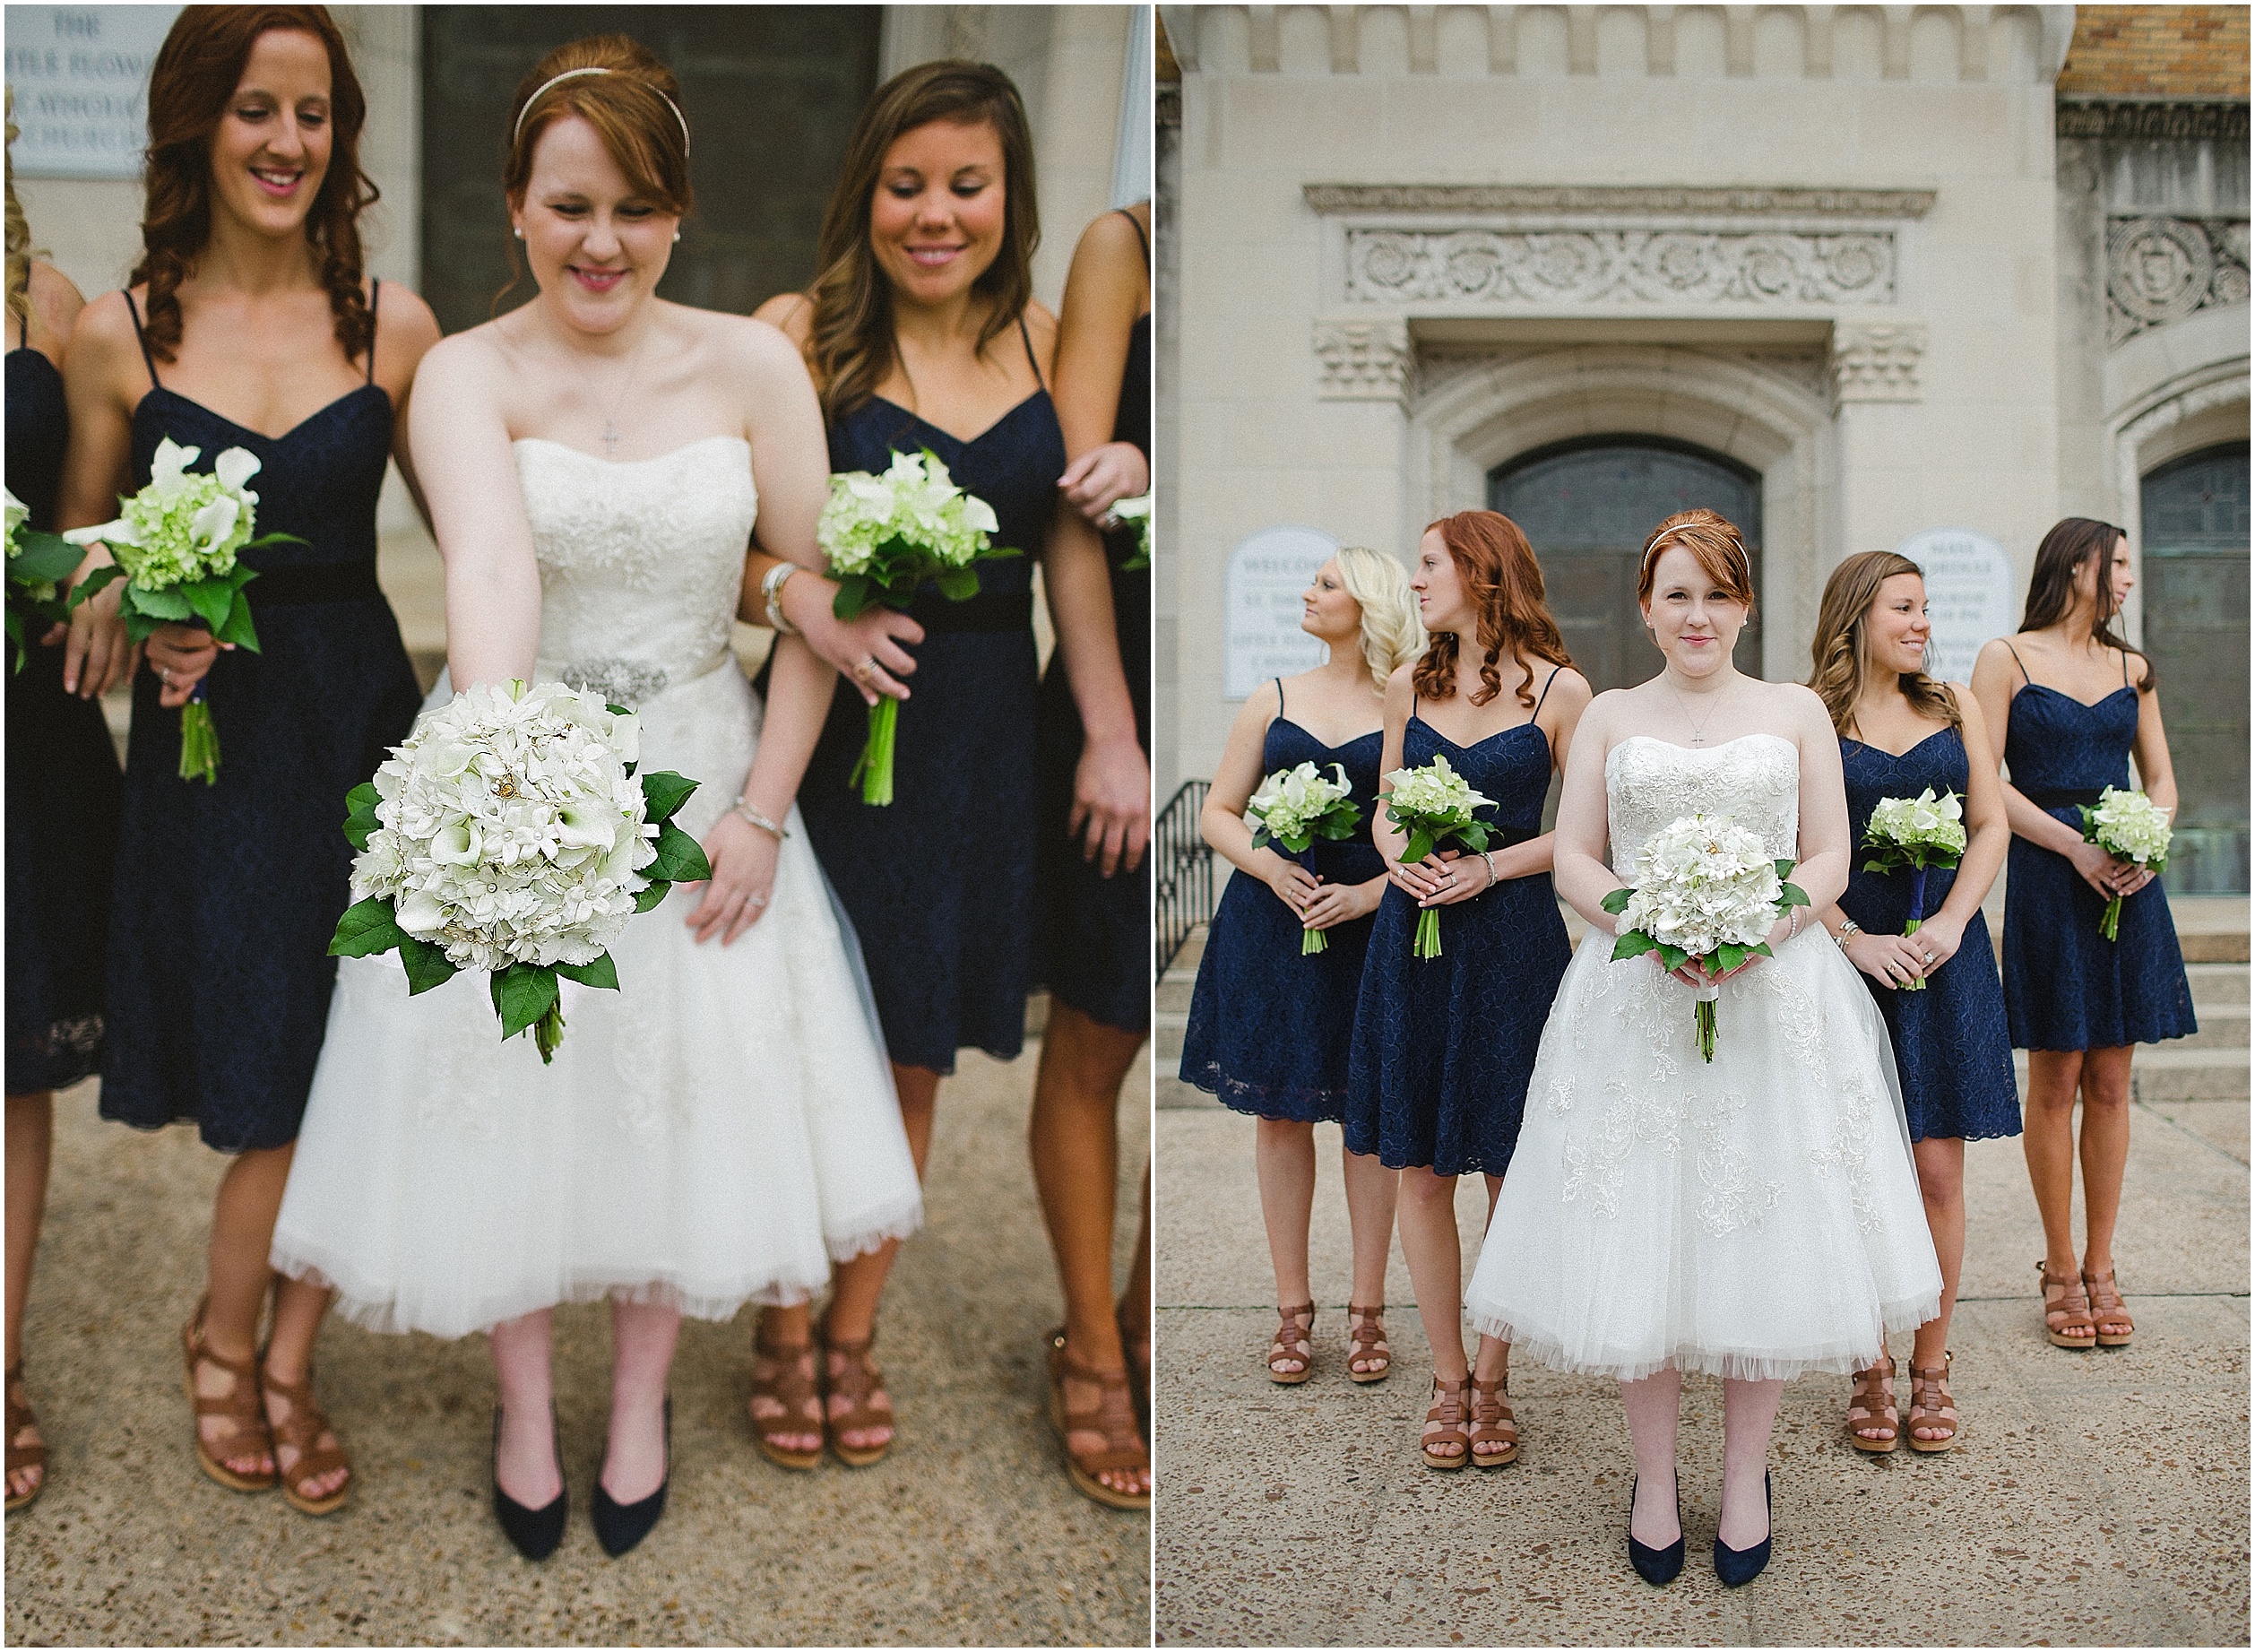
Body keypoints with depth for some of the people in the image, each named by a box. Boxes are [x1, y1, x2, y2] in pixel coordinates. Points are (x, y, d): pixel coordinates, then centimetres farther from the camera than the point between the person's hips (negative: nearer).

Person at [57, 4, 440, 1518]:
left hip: (360, 715, 1)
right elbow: (81, 562, 8)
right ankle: (231, 1342, 29)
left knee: (344, 1070, 5)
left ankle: (280, 1363, 27)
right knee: (288, 1084, 2)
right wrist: (148, 637, -11)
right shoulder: (120, 334, 0)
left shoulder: (392, 322, 1)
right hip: (206, 732, -1)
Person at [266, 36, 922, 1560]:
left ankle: (642, 1402, 35)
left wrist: (763, 808, -11)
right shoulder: (469, 374, -11)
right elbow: (490, 563, -30)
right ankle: (525, 1406, 34)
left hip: (699, 780, 1)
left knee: (686, 1094, 10)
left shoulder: (754, 366, -6)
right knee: (502, 1093, 9)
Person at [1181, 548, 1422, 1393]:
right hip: (1273, 920, 2)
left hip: (1370, 924, -2)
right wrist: (1272, 868, -8)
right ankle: (1293, 1309, 15)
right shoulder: (1275, 699, 9)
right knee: (1280, 1112, 4)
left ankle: (1367, 1311, 14)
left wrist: (1368, 895, -16)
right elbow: (1218, 812, 9)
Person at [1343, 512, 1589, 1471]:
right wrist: (1398, 858, -5)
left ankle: (1493, 1379, 18)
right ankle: (1448, 1380, 18)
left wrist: (1491, 866, -14)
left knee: (1510, 1171, 3)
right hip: (1414, 936, 4)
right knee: (1421, 1169, 5)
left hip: (1513, 937, -3)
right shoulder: (1409, 685, 9)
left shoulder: (1559, 691, -4)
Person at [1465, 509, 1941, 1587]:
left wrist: (1759, 932, -14)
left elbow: (1831, 858, 5)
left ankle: (1747, 1478, 17)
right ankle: (1653, 1481, 14)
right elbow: (1574, 860, 5)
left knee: (1765, 1243, 1)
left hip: (1778, 998, 0)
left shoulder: (1797, 711, 10)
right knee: (1638, 1243, 0)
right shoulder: (1607, 718, 11)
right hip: (1634, 1003, 0)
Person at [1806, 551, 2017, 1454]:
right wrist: (1855, 939, -14)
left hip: (1946, 955, 3)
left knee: (1939, 1169, 2)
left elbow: (1991, 824, 9)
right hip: (1849, 954, -3)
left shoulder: (1954, 705, 11)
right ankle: (1871, 1371, 13)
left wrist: (1950, 922, -6)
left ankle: (1931, 1369, 14)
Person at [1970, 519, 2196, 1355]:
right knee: (2055, 1079, 0)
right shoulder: (2007, 657, 0)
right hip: (2047, 880, -4)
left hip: (2127, 880, 4)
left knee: (2110, 1081, 6)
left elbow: (2160, 777, 15)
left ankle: (2100, 1266, 14)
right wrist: (2076, 847, -14)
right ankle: (2061, 1269, 11)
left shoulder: (2132, 666, 14)